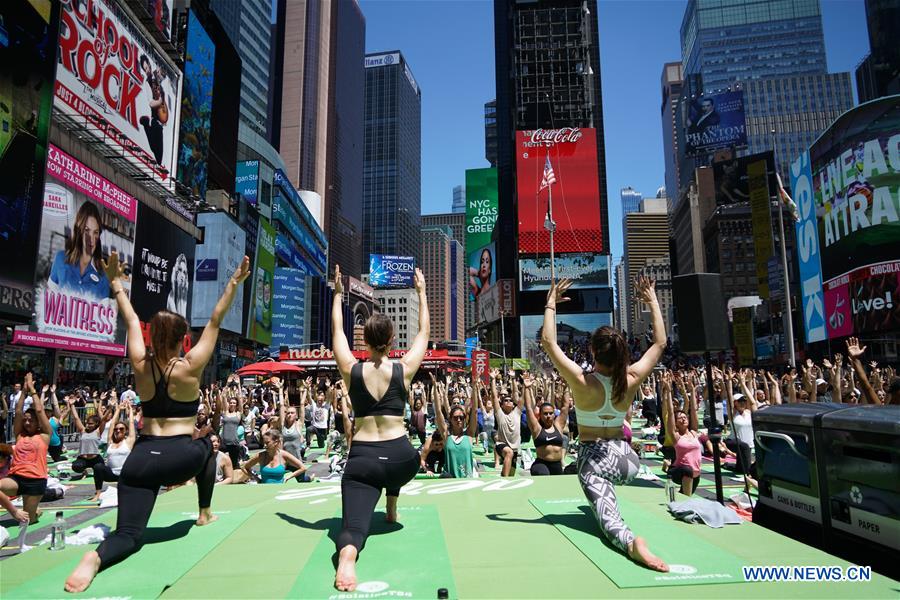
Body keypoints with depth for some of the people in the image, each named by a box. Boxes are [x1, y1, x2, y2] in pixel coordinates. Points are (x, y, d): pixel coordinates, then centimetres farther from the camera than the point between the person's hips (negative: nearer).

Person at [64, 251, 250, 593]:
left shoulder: (141, 366, 0)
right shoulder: (190, 368, -8)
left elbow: (131, 320, 12)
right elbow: (215, 321, -7)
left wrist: (116, 283, 25)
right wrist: (234, 283, -3)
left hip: (142, 458, 2)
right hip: (181, 458, -2)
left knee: (127, 535, 3)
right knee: (205, 445, 35)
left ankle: (96, 557, -33)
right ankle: (205, 513, 37)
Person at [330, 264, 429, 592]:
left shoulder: (351, 369, -2)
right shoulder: (404, 369, -4)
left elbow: (337, 330, 13)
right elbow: (424, 332, 10)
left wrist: (338, 294, 23)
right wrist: (421, 292, 19)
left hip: (361, 459, -1)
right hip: (402, 458, 1)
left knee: (354, 523, -7)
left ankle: (347, 554, -40)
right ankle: (392, 509, 45)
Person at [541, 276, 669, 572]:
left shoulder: (582, 382, -21)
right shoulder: (631, 380, -12)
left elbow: (548, 342, -16)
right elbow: (660, 342, 1)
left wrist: (551, 303, -8)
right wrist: (653, 301, 7)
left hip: (594, 460, -4)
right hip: (626, 458, 4)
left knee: (609, 518, -12)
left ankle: (631, 542, -42)